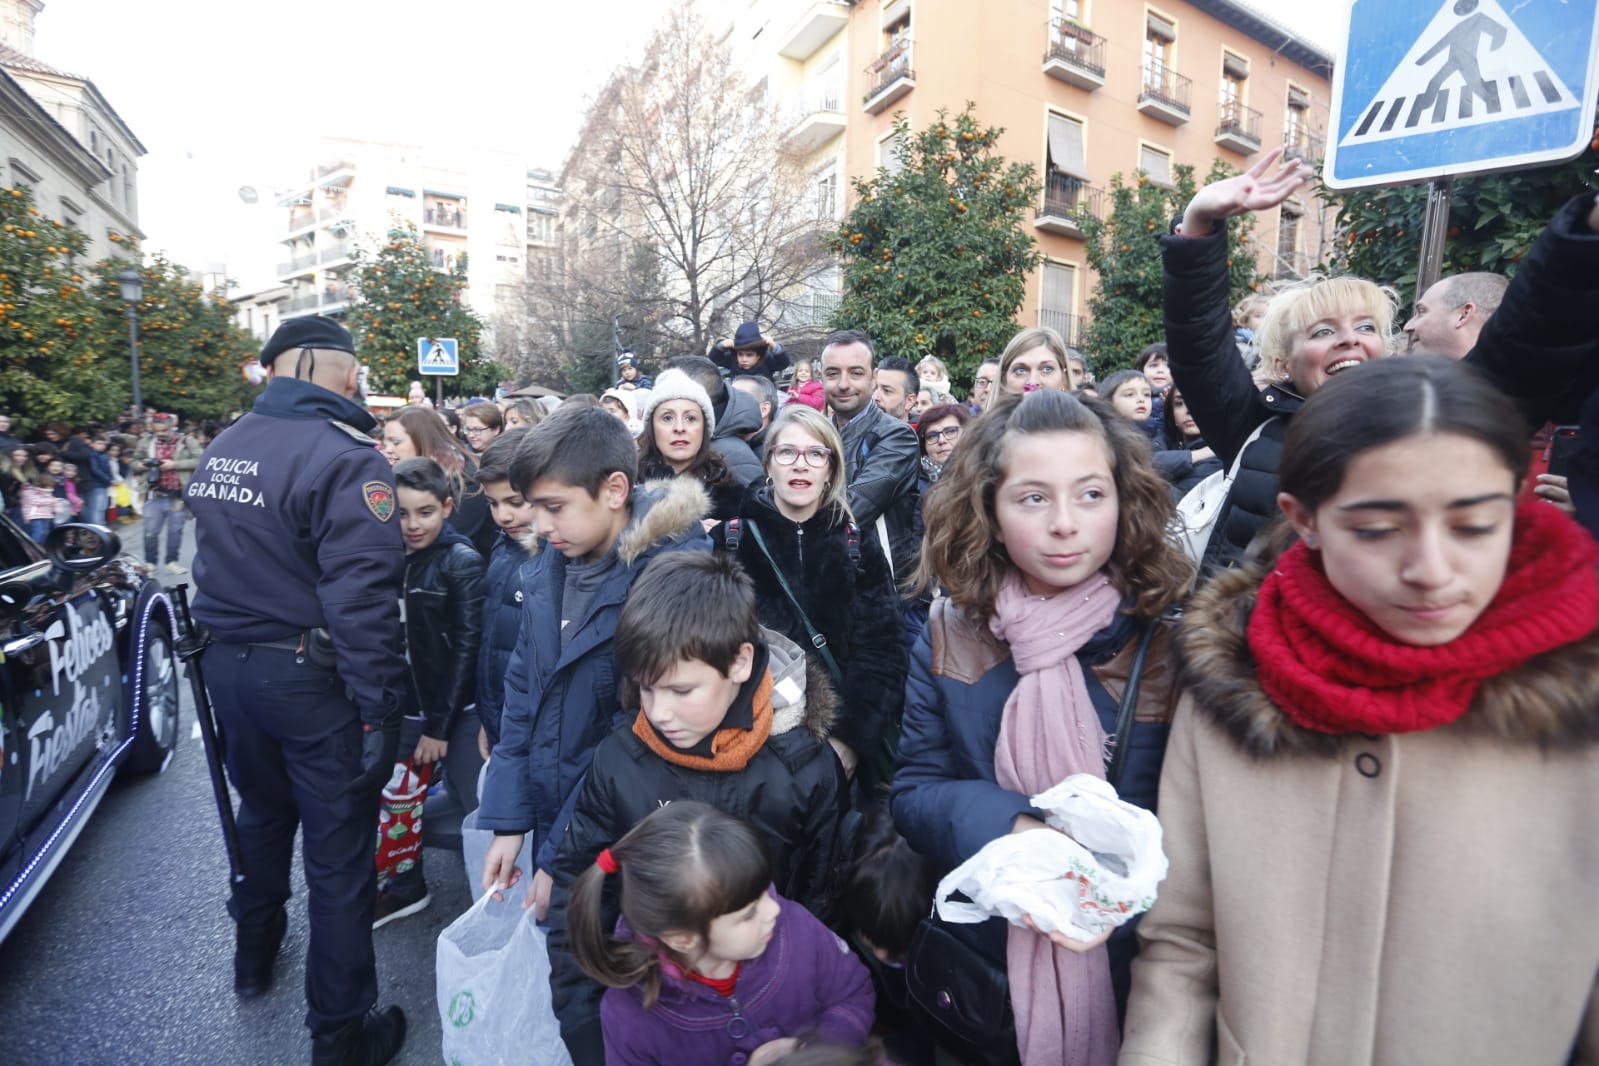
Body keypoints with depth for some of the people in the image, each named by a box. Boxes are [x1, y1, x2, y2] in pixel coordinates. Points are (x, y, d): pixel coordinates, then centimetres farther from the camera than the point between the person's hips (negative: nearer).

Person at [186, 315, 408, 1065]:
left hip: (229, 664, 8)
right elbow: (361, 598, -26)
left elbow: (217, 562, 15)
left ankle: (255, 955, 50)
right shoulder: (345, 458, -21)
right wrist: (377, 708, -21)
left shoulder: (221, 449, 5)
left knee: (261, 811, 29)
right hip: (312, 676, -8)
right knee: (338, 855, 5)